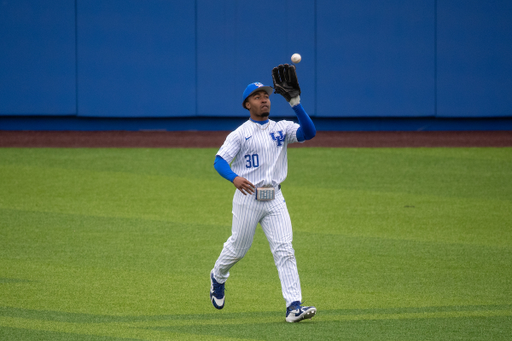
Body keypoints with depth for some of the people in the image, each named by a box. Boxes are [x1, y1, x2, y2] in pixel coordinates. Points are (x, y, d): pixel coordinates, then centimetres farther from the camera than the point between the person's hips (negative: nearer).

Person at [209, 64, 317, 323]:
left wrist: (294, 102, -18)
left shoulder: (281, 129, 8)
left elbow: (309, 132, -9)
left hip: (274, 199, 2)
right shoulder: (240, 134, -2)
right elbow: (219, 161, -11)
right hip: (247, 197, -2)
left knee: (284, 250, -9)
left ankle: (294, 306, -16)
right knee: (238, 248, 10)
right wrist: (234, 177, -32)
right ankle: (218, 277, 43)